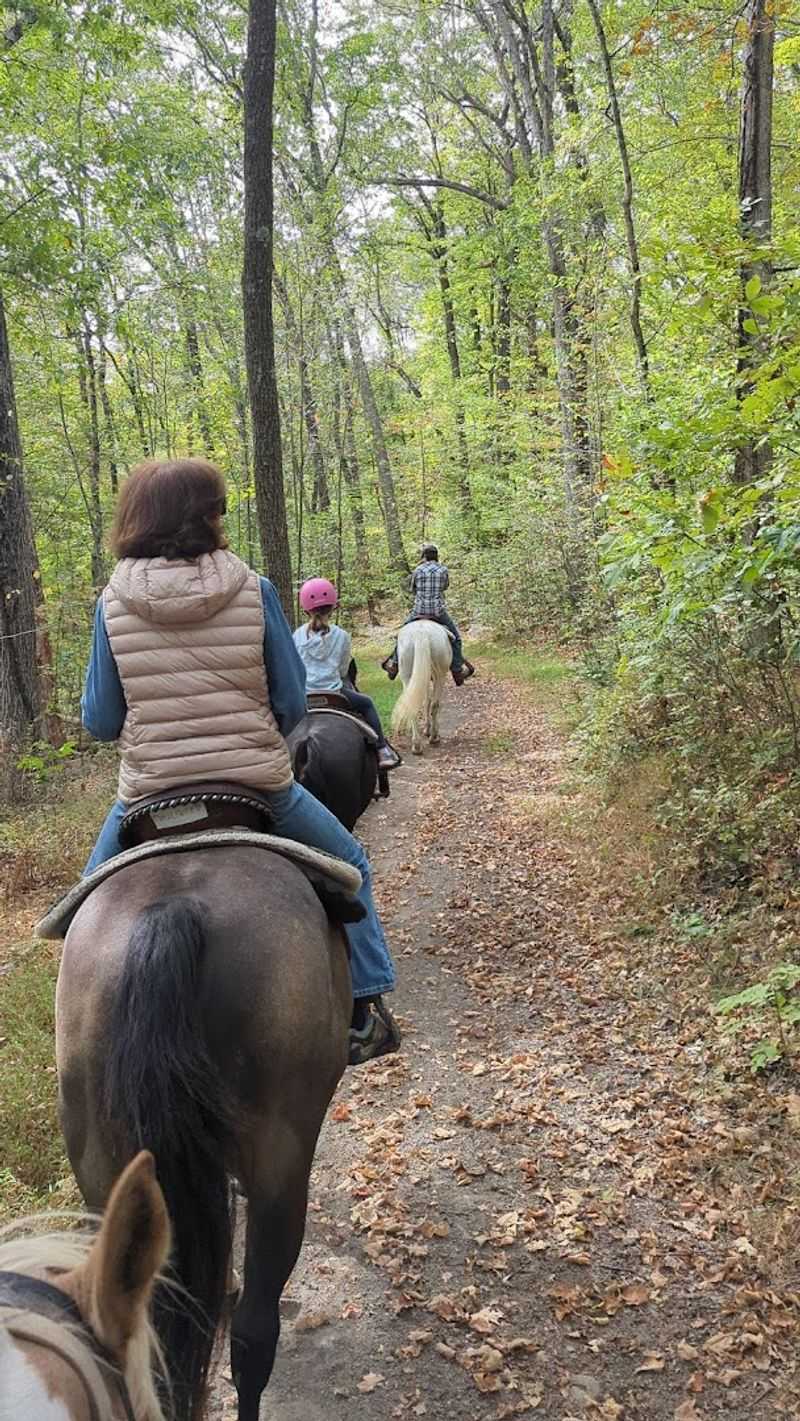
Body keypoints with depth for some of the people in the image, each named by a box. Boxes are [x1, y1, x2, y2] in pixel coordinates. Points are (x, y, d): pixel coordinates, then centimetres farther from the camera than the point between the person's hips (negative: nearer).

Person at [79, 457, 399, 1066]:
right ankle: (366, 1007, 24)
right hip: (260, 787, -1)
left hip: (149, 792, 1)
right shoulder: (253, 591, -7)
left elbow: (99, 721, 0)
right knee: (348, 865, 24)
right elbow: (292, 704, -3)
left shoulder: (114, 603, -4)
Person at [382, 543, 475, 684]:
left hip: (419, 610, 1)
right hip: (439, 610, -1)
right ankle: (457, 670, 14)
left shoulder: (417, 570, -1)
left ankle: (394, 665, 25)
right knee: (455, 637, 15)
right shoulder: (443, 570, 1)